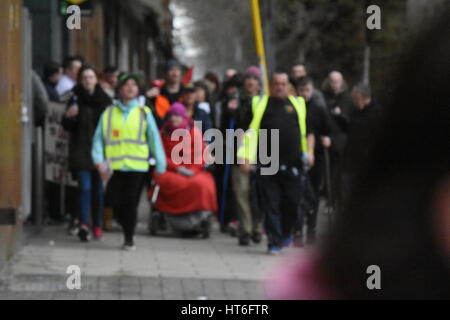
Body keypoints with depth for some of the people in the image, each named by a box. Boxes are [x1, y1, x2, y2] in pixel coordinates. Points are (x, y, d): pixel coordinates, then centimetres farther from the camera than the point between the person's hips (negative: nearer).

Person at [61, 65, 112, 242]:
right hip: (81, 151, -2)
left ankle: (97, 225, 17)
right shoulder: (76, 99, 2)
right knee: (85, 187, -11)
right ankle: (84, 224, -15)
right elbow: (68, 126, 1)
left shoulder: (105, 100, 6)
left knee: (99, 189, 6)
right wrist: (68, 117, -20)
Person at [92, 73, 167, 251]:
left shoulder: (144, 113, 9)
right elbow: (99, 139, 7)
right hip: (114, 167, 1)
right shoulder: (108, 113, 10)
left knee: (131, 203, -7)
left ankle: (129, 238, 8)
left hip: (137, 167, -1)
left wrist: (160, 166, 3)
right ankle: (128, 233, 24)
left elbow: (154, 139, 8)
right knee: (117, 204, -1)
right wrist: (99, 161, -7)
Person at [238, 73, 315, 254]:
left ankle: (286, 233, 30)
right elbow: (250, 131, 5)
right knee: (270, 204, -4)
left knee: (292, 202, 5)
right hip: (267, 163, -2)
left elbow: (308, 131, 18)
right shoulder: (259, 104, 8)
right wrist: (246, 157, -4)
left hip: (292, 164, 2)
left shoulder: (298, 105, 14)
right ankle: (274, 241, -1)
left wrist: (309, 152, 3)